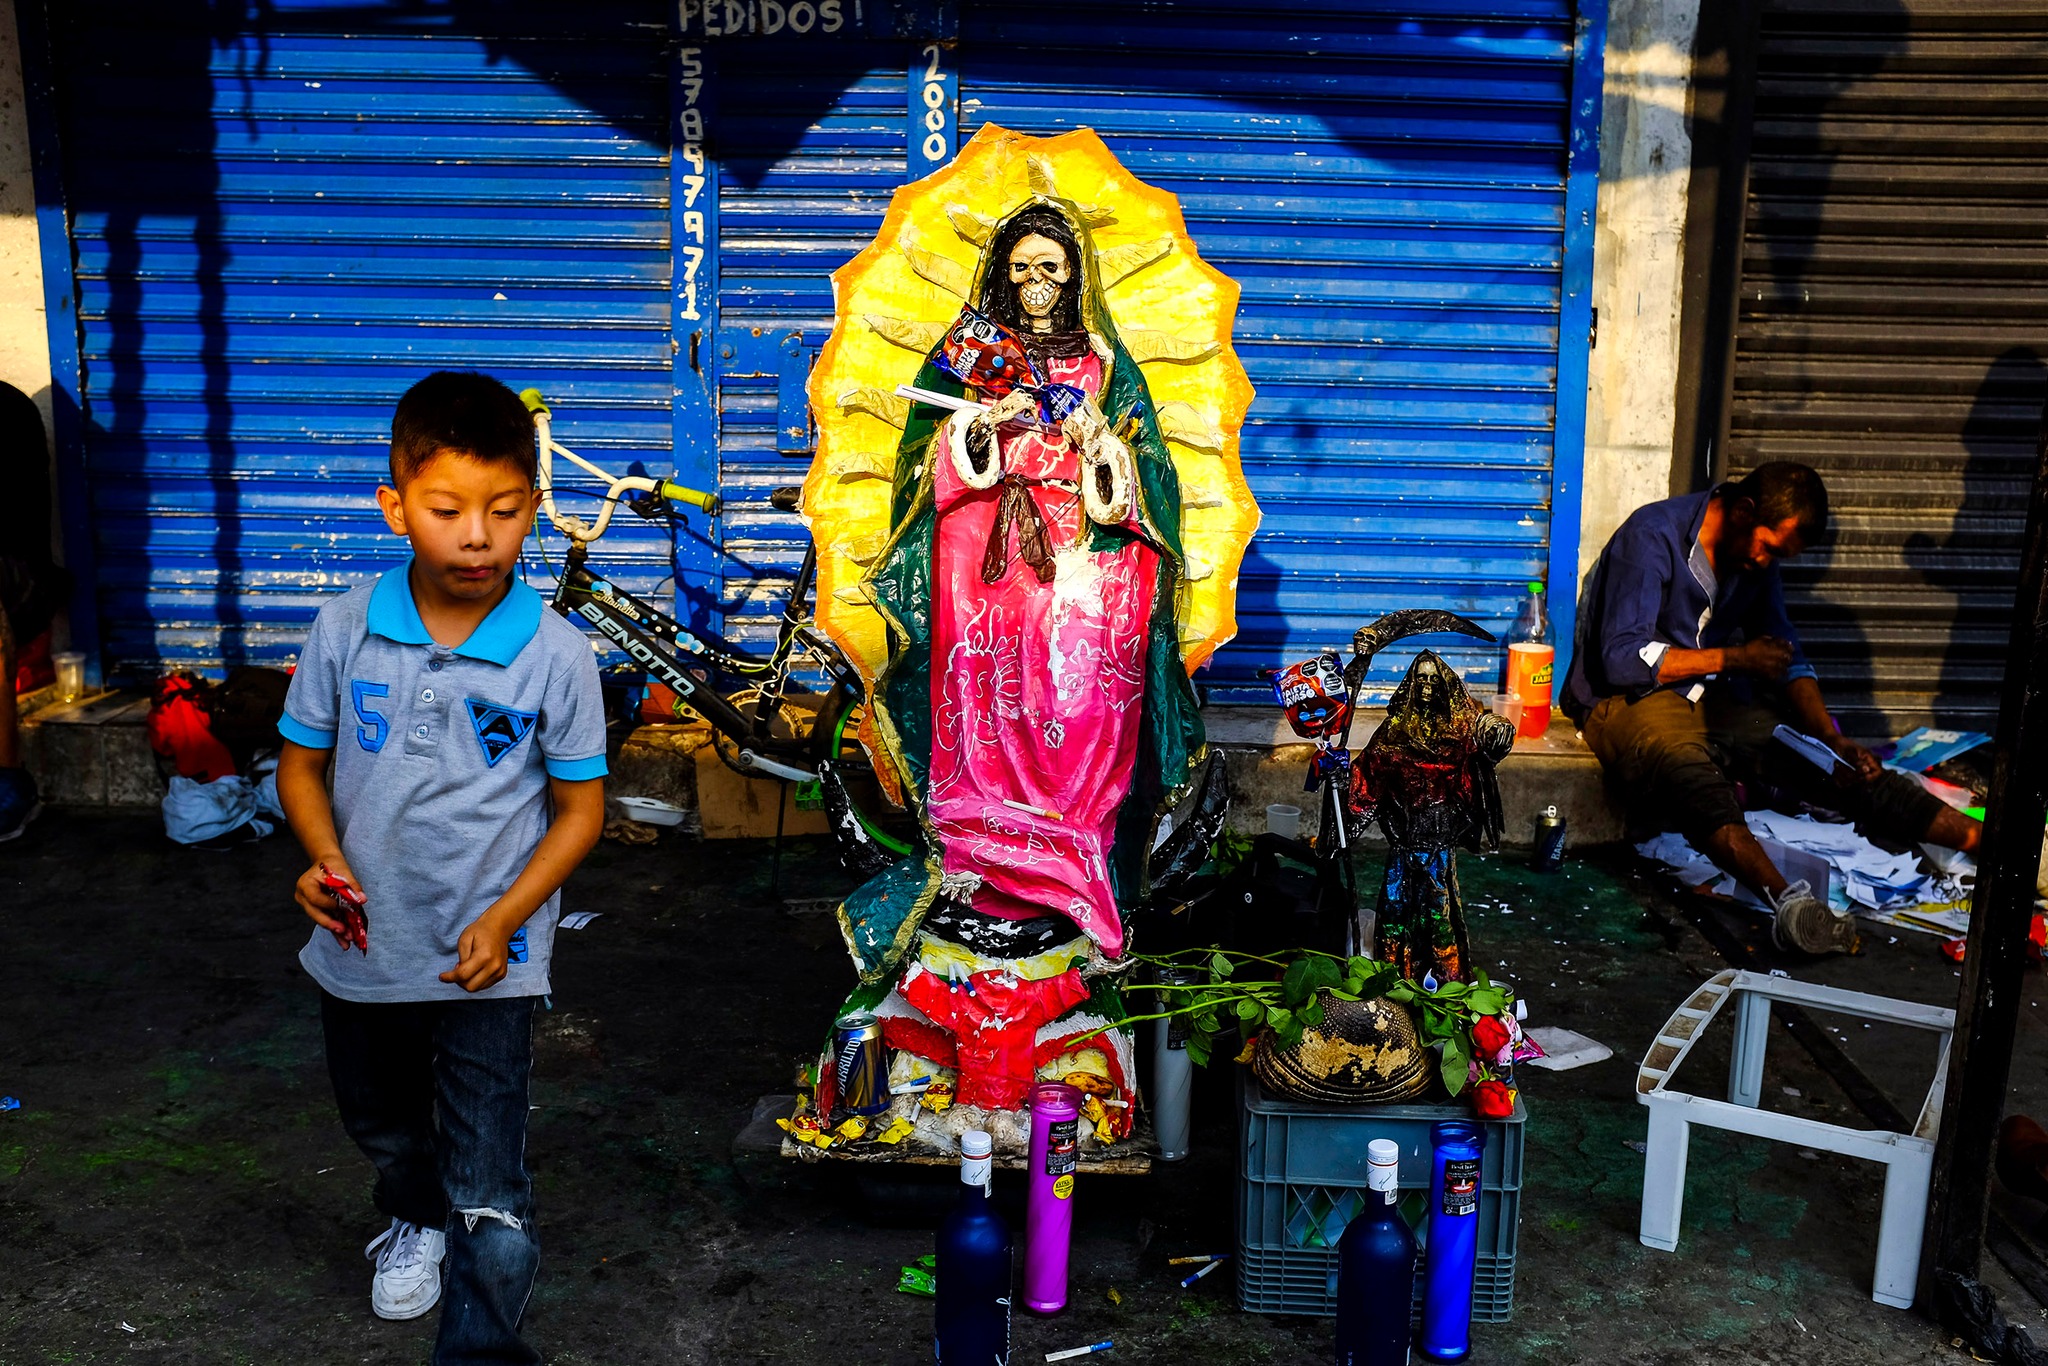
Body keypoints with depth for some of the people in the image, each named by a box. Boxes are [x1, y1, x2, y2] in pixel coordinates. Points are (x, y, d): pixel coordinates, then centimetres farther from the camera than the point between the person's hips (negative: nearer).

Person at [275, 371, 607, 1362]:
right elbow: (301, 763, 4)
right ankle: (416, 1218, 62)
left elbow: (579, 808, -7)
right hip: (363, 949, 4)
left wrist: (503, 920, -17)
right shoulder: (344, 629, -9)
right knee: (381, 1129, 31)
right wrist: (324, 856, -15)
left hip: (487, 965, -4)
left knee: (489, 1195, -5)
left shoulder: (556, 655, -15)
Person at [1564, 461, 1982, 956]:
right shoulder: (1653, 537, -16)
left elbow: (1788, 659, 12)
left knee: (1839, 767, -14)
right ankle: (1786, 897, -64)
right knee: (1692, 777, -41)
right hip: (1627, 699, -8)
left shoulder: (1757, 552, 8)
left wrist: (1830, 737, -5)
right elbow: (1624, 659, -22)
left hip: (1709, 698, 8)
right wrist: (1734, 659, -15)